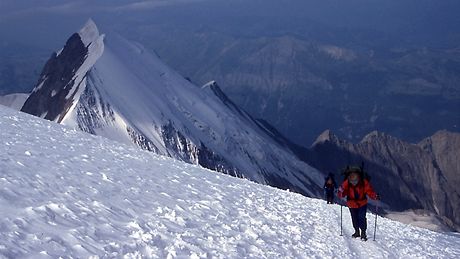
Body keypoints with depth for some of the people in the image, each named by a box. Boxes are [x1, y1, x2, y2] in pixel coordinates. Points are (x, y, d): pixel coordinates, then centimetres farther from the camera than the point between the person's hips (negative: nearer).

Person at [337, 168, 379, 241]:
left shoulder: (364, 183, -21)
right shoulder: (346, 183, -19)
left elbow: (370, 191, -17)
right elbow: (341, 195, -16)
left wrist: (374, 196, -36)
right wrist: (341, 193, -40)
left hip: (362, 204, -2)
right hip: (352, 204, 2)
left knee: (362, 218, -15)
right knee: (354, 218, 13)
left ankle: (363, 233, -2)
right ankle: (357, 232, 32)